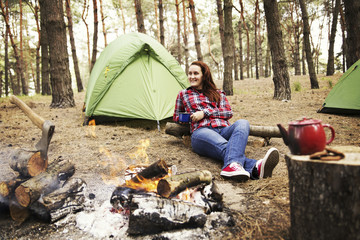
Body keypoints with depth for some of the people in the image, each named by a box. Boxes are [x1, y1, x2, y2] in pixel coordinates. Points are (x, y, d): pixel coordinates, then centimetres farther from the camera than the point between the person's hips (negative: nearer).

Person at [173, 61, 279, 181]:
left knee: (242, 123, -35)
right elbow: (176, 117, 34)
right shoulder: (183, 94, 26)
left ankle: (232, 165, -63)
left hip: (224, 130, 3)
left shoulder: (218, 93, 28)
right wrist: (189, 117, 14)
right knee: (226, 147, -38)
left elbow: (229, 113, 13)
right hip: (202, 131, -2)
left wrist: (205, 112, 0)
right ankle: (254, 168, -68)